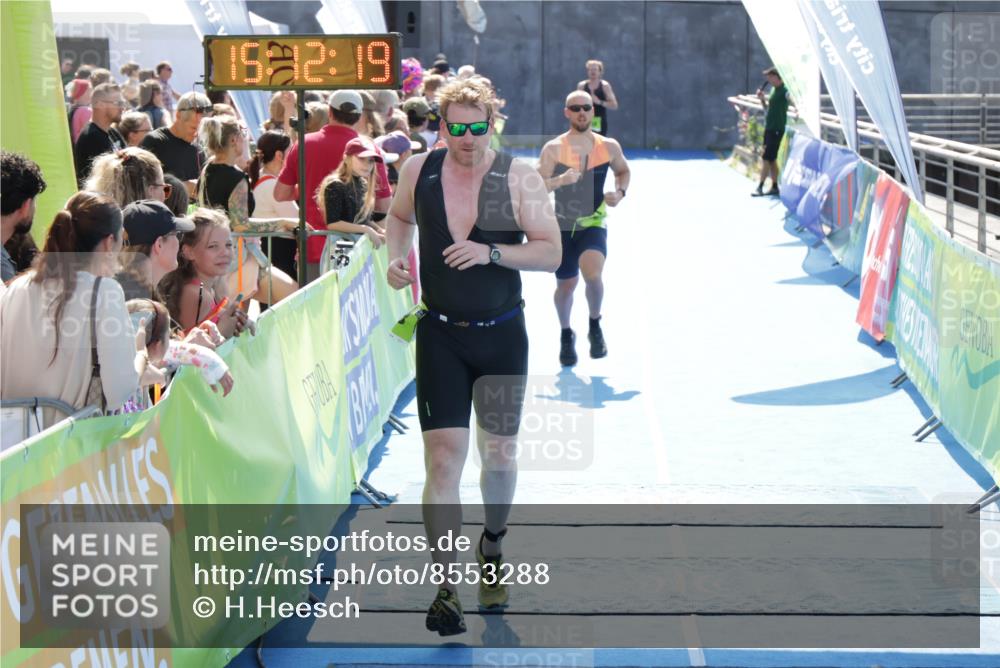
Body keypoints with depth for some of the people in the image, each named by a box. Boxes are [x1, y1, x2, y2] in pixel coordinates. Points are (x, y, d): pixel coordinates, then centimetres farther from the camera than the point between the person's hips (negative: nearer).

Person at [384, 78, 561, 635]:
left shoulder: (519, 179, -7)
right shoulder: (419, 172, -1)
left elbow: (550, 254, -10)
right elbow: (400, 218, 21)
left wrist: (491, 252, -23)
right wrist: (397, 256, 1)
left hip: (502, 335, 0)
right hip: (440, 335, 0)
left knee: (500, 453, 12)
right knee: (444, 457, -11)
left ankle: (493, 546, 41)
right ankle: (446, 587, -10)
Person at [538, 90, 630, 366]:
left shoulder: (609, 147, 0)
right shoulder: (553, 149, -7)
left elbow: (623, 171, 20)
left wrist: (620, 192, 0)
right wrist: (560, 180, -32)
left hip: (593, 224, 0)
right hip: (561, 226, 0)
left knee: (592, 273, -26)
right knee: (566, 284, 8)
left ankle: (595, 326, 1)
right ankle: (566, 335, 36)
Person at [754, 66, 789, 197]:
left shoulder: (784, 90, -14)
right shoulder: (773, 90, 13)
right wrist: (762, 99, 5)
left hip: (777, 129, -9)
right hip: (769, 128, 9)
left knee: (766, 158, -9)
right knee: (771, 159, 12)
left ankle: (760, 187, -7)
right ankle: (774, 187, 18)